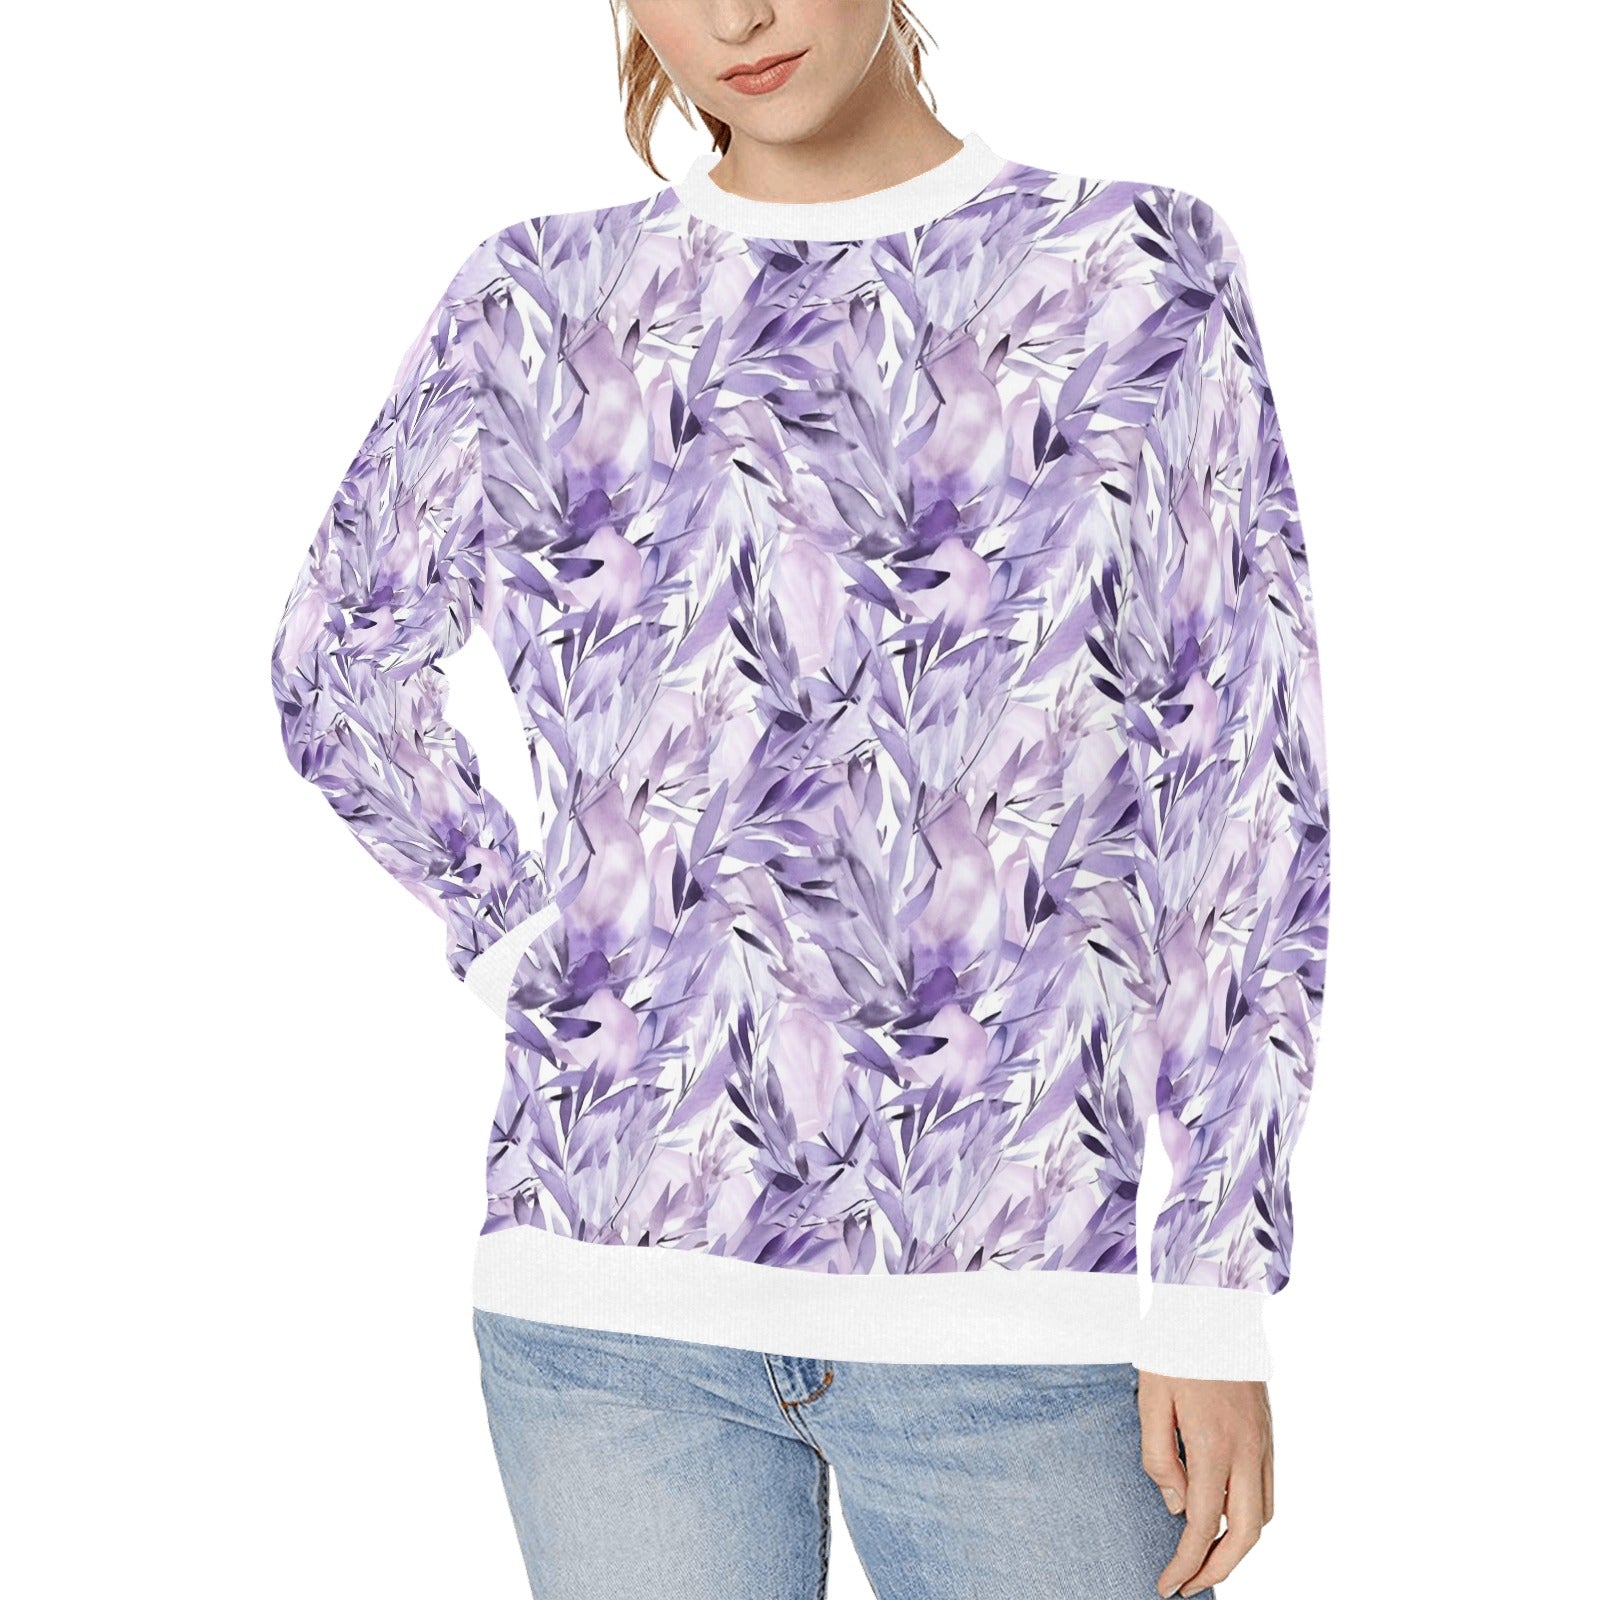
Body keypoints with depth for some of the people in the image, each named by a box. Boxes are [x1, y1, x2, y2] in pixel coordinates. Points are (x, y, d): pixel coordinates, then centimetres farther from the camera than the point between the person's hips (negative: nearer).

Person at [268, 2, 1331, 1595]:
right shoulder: (547, 301, 5)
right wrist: (515, 945, 5)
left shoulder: (1139, 273, 1)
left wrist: (1218, 1301, -5)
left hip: (1019, 1297, -1)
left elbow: (1240, 798, -1)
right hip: (619, 1287, 2)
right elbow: (337, 661, 20)